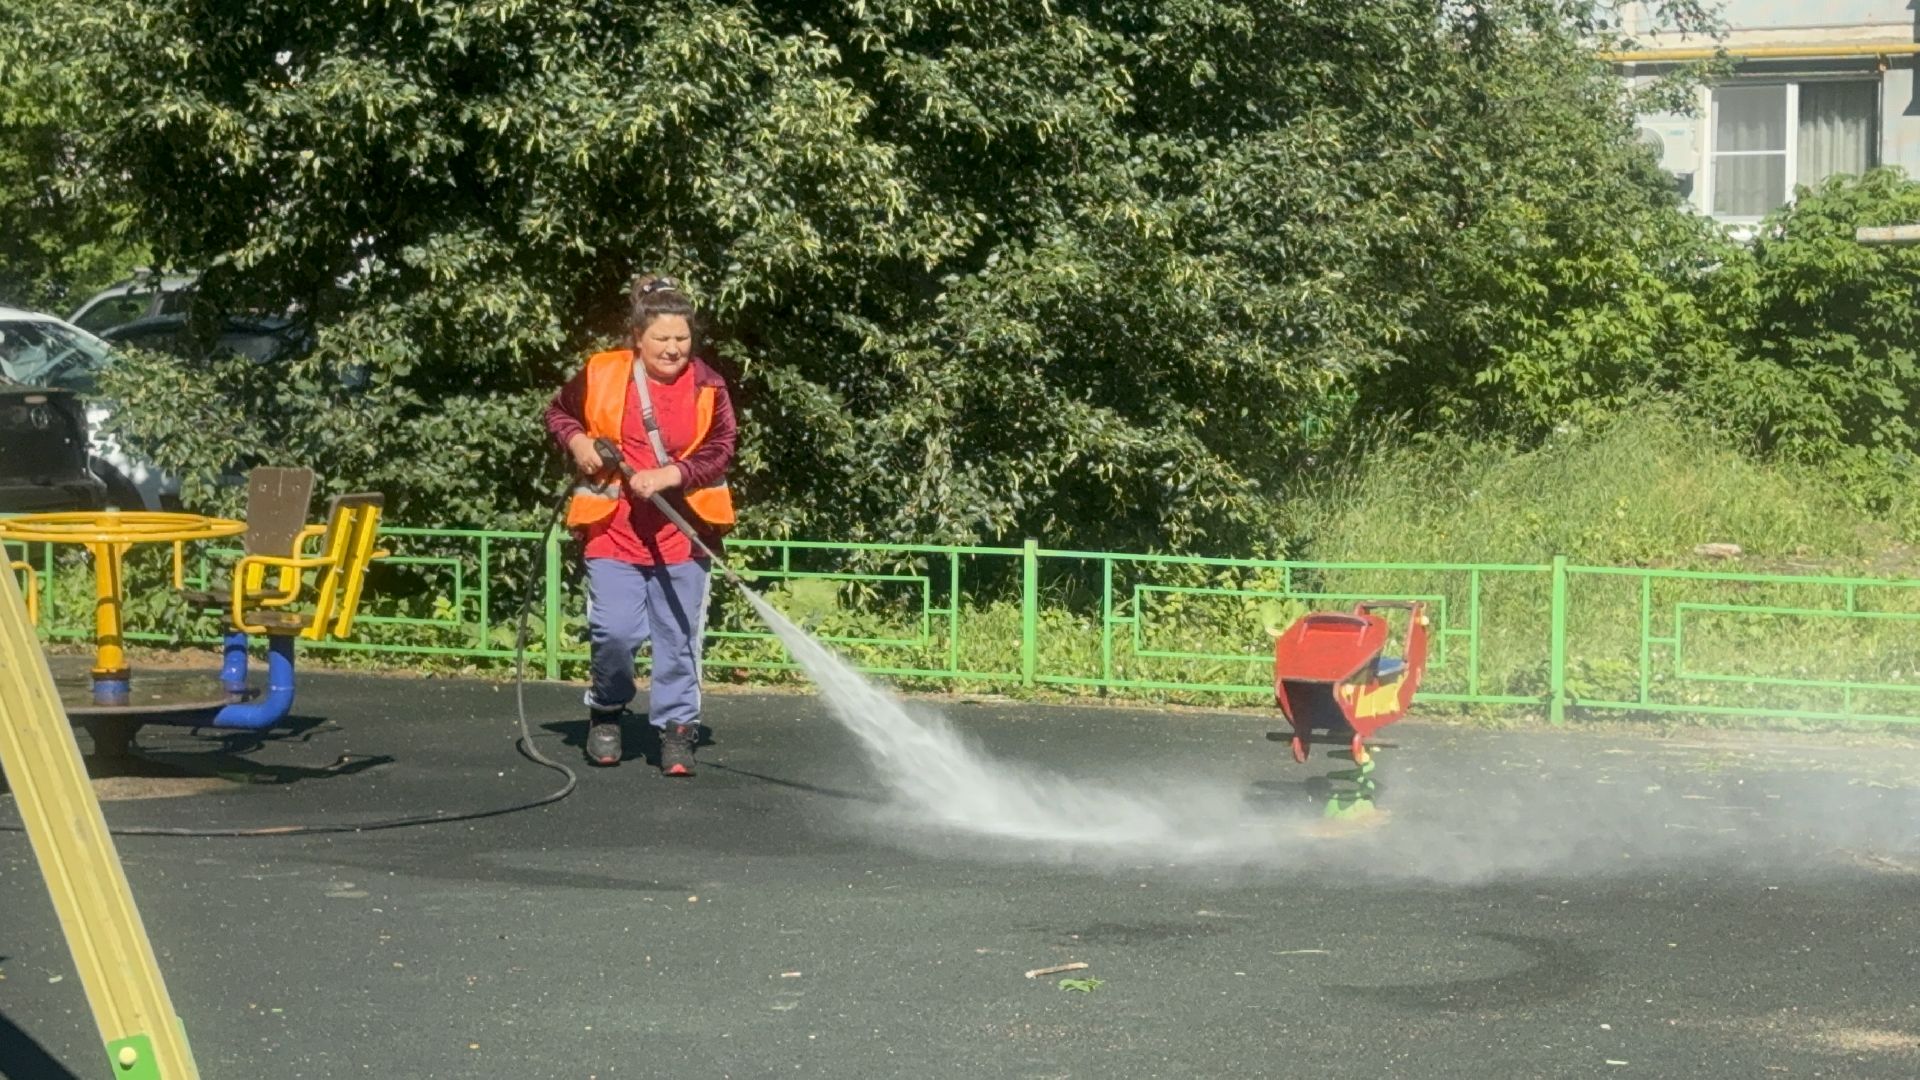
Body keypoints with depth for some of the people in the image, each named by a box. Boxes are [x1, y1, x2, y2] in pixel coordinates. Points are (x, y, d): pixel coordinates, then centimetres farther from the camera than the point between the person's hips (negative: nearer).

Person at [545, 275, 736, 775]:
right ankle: (606, 713, 21)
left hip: (681, 532, 0)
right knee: (614, 631, -5)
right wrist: (575, 441, -5)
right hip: (614, 528, 0)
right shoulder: (600, 375, -1)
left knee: (678, 637, 4)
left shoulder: (708, 387, -2)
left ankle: (677, 727, 15)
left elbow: (718, 453, -6)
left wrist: (667, 476, -19)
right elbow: (557, 412, 15)